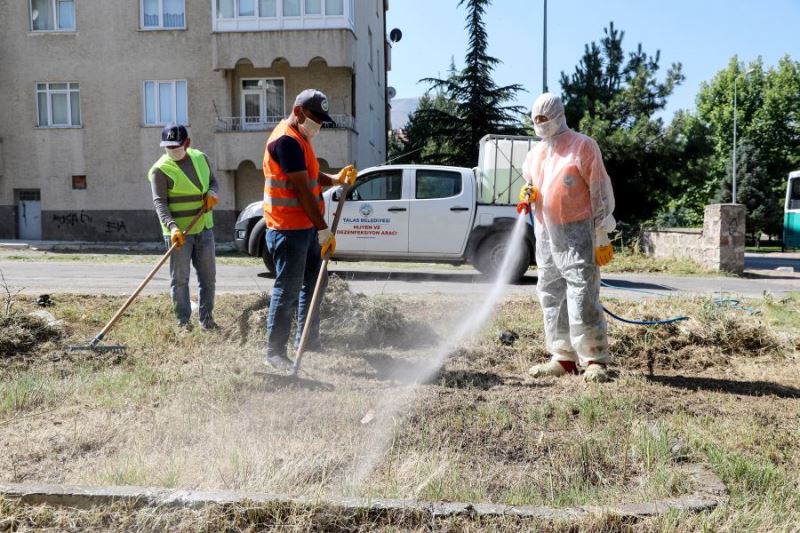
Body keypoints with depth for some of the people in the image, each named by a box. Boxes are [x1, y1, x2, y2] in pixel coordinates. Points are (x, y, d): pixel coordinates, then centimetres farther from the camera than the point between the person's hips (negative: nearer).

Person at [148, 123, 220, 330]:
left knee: (208, 276, 10)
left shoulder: (200, 158, 7)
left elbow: (213, 181, 18)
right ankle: (183, 321, 11)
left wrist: (212, 192, -6)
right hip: (178, 231, -5)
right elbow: (160, 202, -17)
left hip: (204, 228, 5)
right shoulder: (160, 169, -10)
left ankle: (206, 318, 21)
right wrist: (172, 227, -32)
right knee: (179, 278, 1)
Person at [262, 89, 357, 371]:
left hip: (307, 226, 10)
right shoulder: (286, 140, -18)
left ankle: (308, 339, 29)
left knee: (313, 282, 17)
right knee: (287, 290, -5)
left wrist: (336, 179, 3)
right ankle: (275, 351, 5)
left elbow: (311, 176, 23)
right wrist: (323, 230, -21)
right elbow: (302, 189, -22)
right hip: (289, 229, -10)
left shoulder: (299, 138, 16)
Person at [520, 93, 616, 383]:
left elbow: (600, 192, -6)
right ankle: (563, 359, 14)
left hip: (577, 234, -7)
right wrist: (528, 193, 0)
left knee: (582, 299, -11)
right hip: (546, 234, 7)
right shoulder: (535, 154, 15)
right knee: (551, 298, 7)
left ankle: (595, 361, -3)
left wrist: (602, 236, -11)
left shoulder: (582, 146, -4)